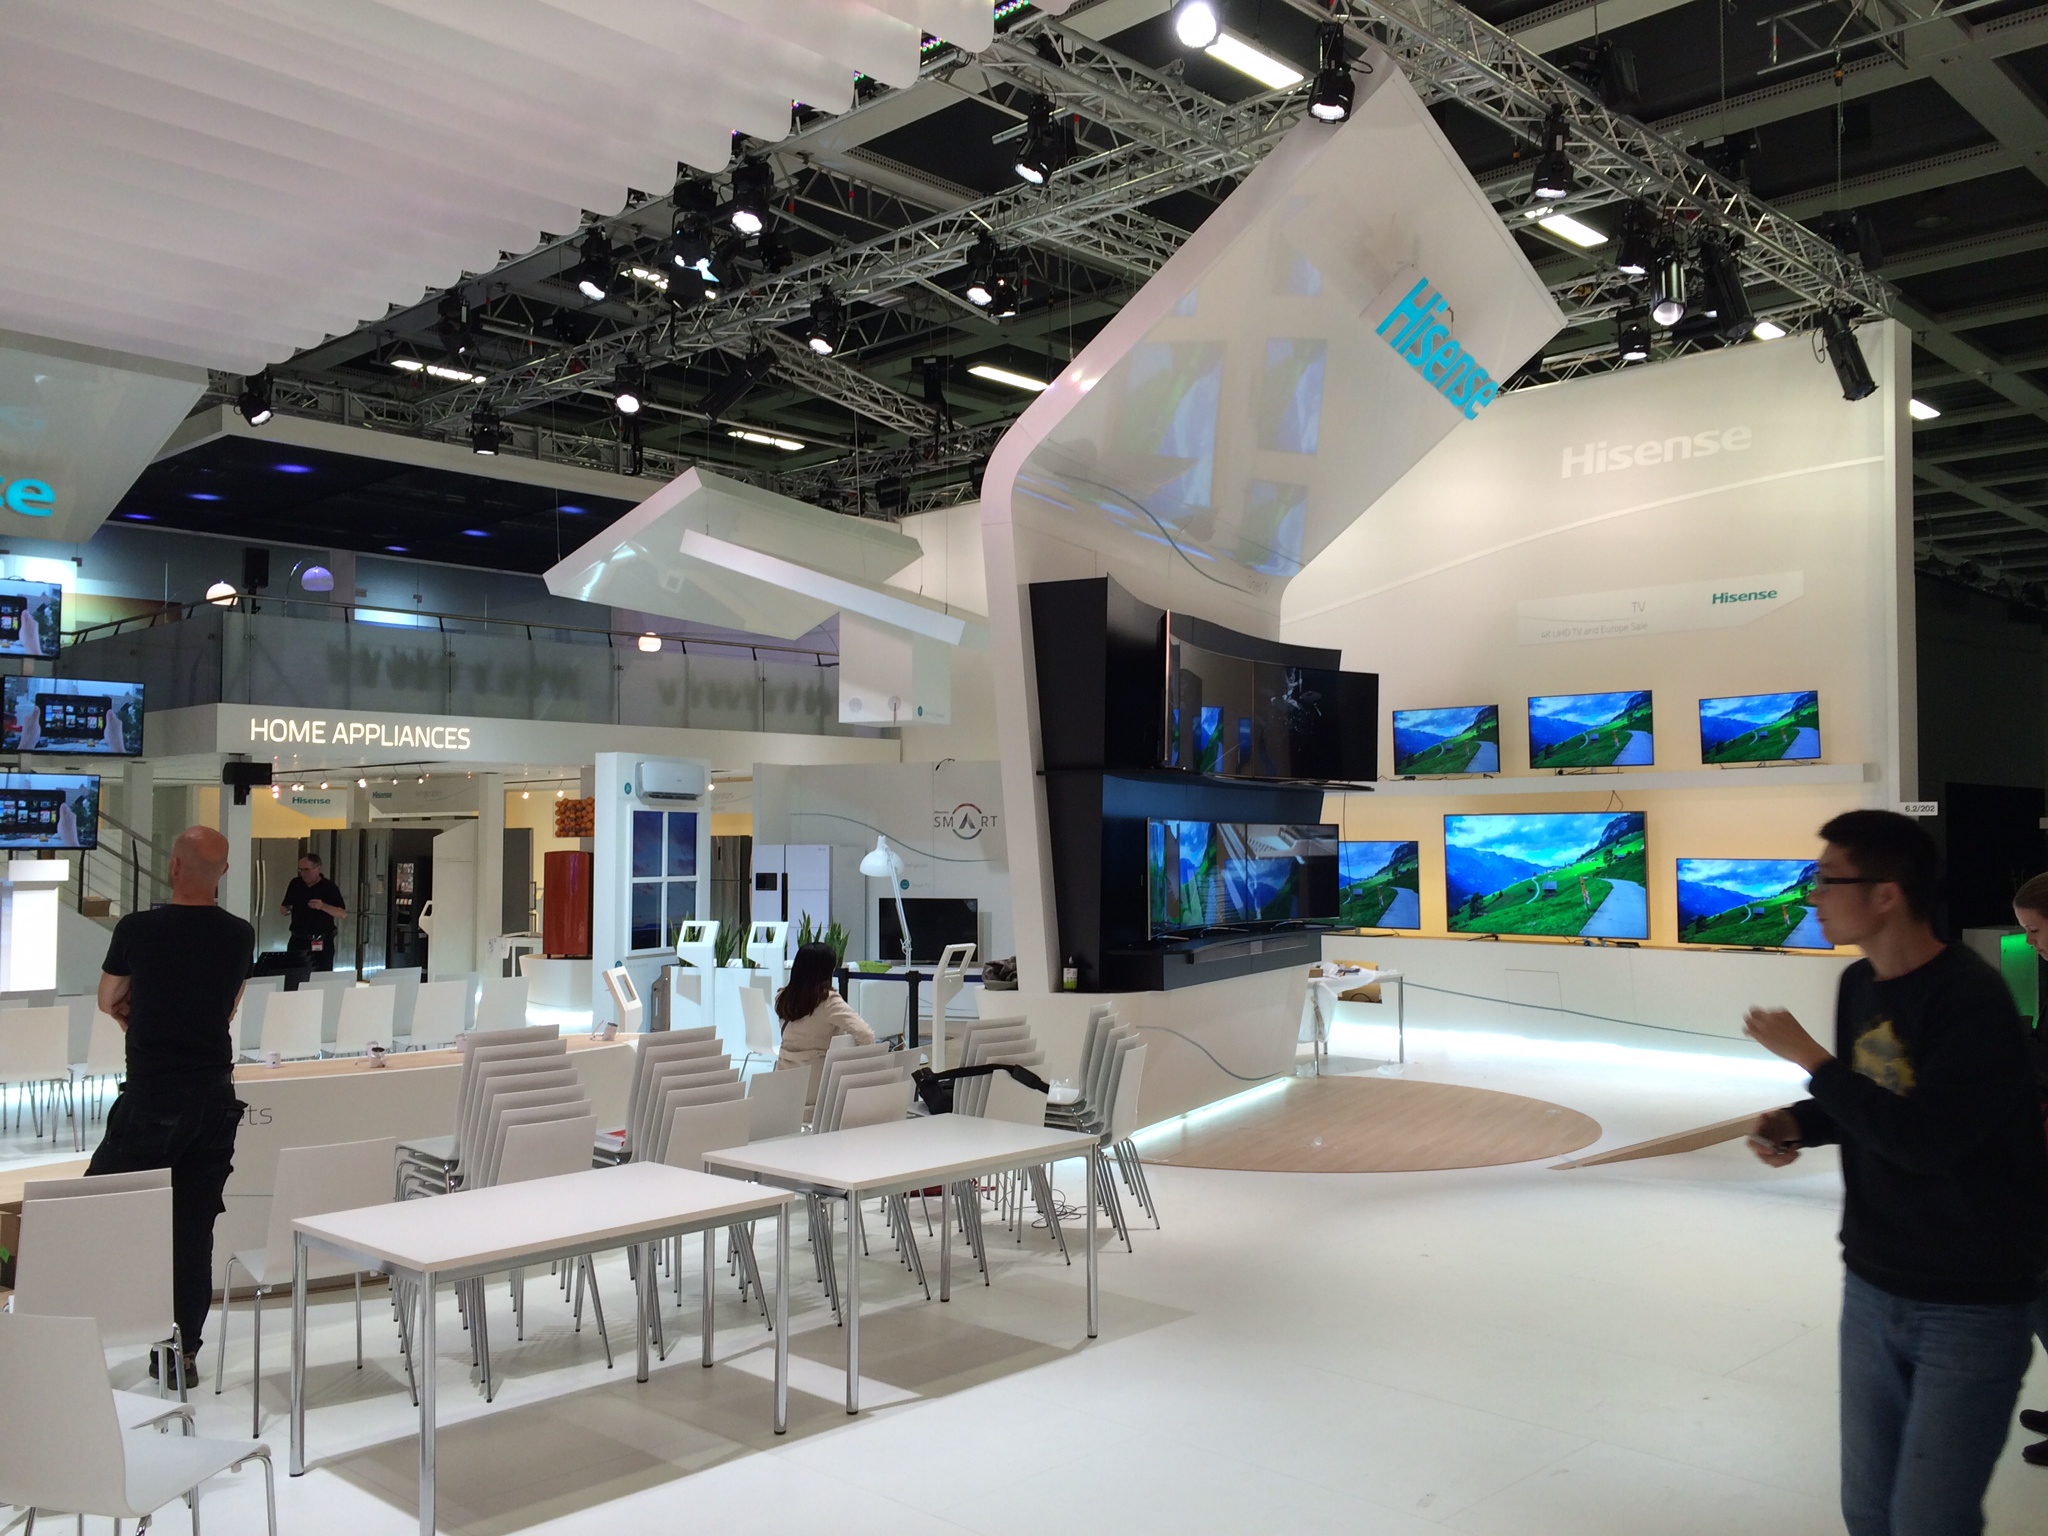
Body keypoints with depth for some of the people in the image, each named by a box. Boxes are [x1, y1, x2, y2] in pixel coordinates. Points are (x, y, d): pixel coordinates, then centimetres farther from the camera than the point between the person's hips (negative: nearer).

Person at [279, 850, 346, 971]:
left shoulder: (329, 887, -5)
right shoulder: (295, 884, 8)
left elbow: (343, 914, -10)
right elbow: (285, 907, 17)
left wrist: (323, 906, -25)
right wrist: (284, 909, -7)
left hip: (321, 944, -4)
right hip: (298, 941, 4)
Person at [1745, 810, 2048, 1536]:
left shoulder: (1973, 1000, -21)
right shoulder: (1858, 985, 3)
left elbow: (1924, 1139, -28)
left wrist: (1809, 1057, -21)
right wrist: (1797, 1123, -3)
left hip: (1970, 1309, -7)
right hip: (1871, 1291, 7)